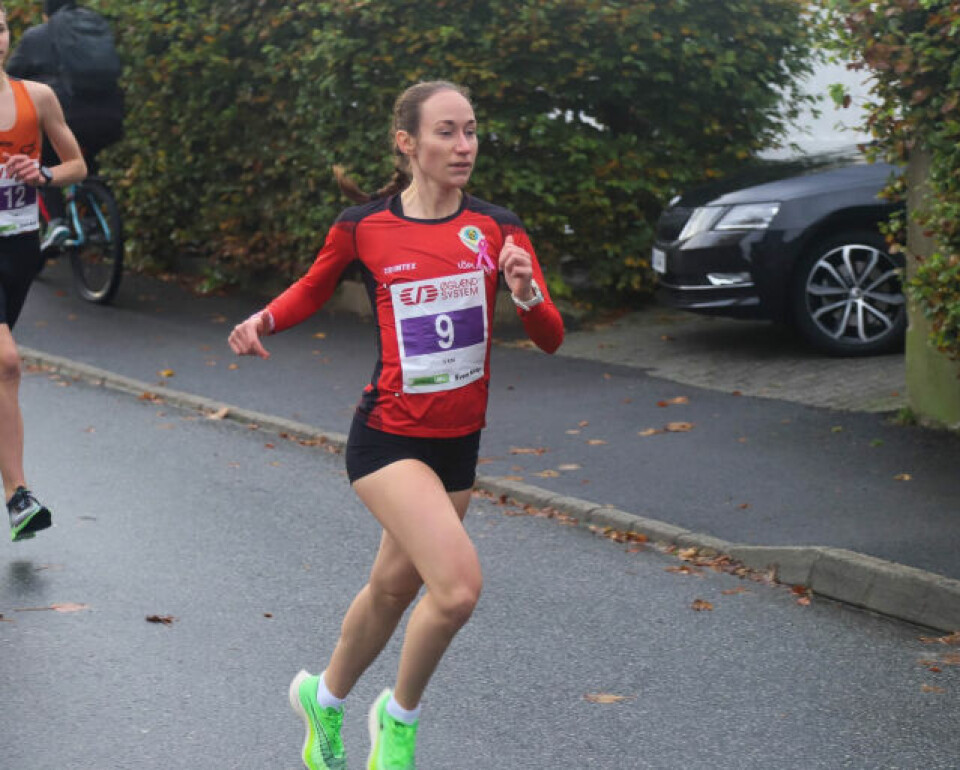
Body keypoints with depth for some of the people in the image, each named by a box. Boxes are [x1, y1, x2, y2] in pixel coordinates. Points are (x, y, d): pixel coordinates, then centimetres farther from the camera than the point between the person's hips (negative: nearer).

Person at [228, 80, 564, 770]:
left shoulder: (497, 229, -2)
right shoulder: (363, 227, -6)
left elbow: (551, 339, -5)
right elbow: (313, 290, 13)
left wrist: (527, 294, -26)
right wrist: (264, 321, -7)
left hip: (459, 443, 4)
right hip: (388, 439, -4)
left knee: (394, 588, 18)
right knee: (459, 587, -21)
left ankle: (325, 697, 46)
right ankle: (400, 714, 7)